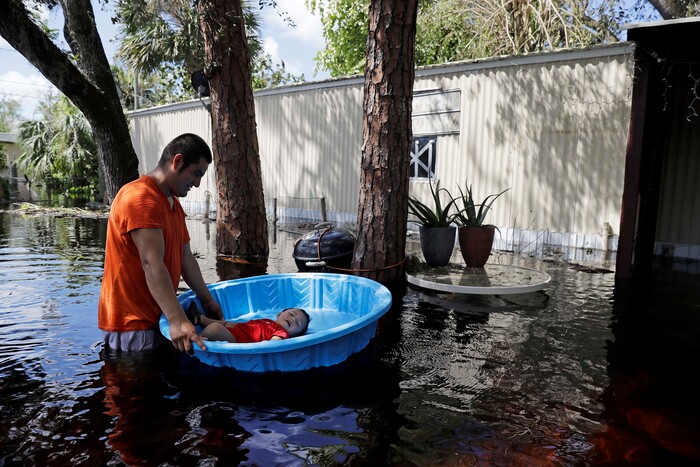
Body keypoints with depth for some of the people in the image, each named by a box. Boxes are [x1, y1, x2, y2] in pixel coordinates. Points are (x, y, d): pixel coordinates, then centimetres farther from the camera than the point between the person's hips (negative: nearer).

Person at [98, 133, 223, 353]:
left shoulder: (174, 203, 14)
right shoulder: (140, 198, -19)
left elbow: (185, 258, 13)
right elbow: (152, 264, -28)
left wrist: (207, 300, 10)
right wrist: (177, 320, -33)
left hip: (156, 317, 9)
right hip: (132, 323, -9)